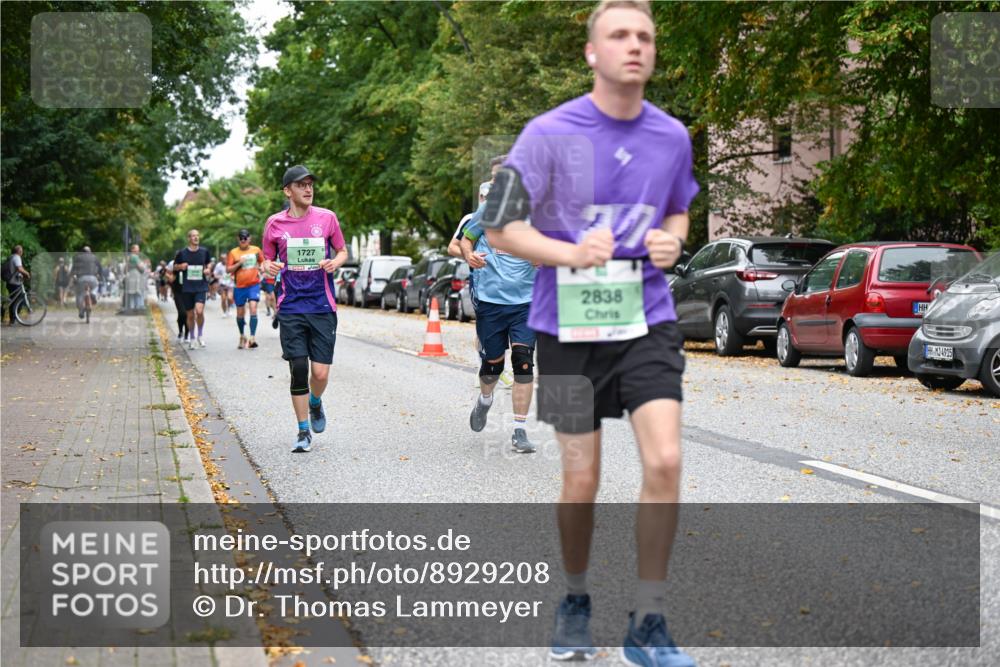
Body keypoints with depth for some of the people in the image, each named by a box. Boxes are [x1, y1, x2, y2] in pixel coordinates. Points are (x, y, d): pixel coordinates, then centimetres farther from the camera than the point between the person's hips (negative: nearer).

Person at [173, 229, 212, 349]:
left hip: (201, 286, -1)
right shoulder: (182, 253, 1)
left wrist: (208, 269, 0)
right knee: (190, 315, 6)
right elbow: (175, 267, 11)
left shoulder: (204, 252, 4)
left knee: (199, 311, -19)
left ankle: (200, 335, 3)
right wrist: (180, 266, -10)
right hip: (187, 288, 1)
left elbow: (209, 263, 21)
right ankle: (191, 339, 23)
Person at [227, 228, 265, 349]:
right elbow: (228, 269, -2)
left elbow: (262, 261, 21)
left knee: (253, 308, -18)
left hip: (254, 284, -1)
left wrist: (261, 268, 0)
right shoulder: (233, 253, 0)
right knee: (240, 313, 9)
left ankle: (252, 337, -22)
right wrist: (239, 263, -17)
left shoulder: (256, 250, 5)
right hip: (240, 286, 1)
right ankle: (242, 336, 30)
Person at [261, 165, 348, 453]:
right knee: (298, 369, -5)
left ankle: (315, 403, 31)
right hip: (291, 308, 0)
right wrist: (268, 267, -10)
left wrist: (334, 262, -9)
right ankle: (303, 431, 10)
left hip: (323, 307, 0)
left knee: (320, 373, -4)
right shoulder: (275, 223, 3)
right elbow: (267, 259, 13)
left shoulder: (327, 217, 3)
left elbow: (343, 251, 14)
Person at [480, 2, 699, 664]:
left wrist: (672, 240, -2)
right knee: (582, 481, 4)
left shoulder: (673, 135, 3)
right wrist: (572, 253, -22)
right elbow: (500, 226, -6)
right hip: (569, 328, -2)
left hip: (648, 321, 2)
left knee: (665, 462, -12)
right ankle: (575, 601, 30)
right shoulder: (549, 133, -9)